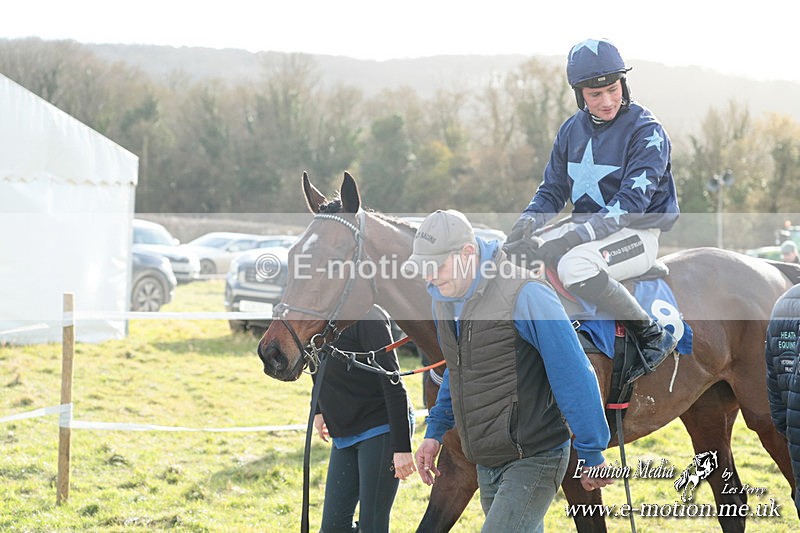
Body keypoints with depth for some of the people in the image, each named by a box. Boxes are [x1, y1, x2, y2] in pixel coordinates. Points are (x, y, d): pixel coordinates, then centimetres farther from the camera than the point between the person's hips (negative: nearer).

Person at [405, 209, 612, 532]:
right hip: (487, 465, 8)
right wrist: (435, 432, 18)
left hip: (534, 459, -8)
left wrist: (592, 455, -12)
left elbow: (574, 376, -16)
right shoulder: (444, 300, 5)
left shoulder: (525, 297, -20)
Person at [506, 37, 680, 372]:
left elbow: (631, 202, -21)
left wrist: (578, 235, -30)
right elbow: (553, 190, 15)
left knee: (575, 266, -36)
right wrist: (530, 219, -8)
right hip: (583, 228, 7)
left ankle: (652, 336, -21)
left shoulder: (646, 131, -12)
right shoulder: (572, 130, 8)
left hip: (637, 234, -7)